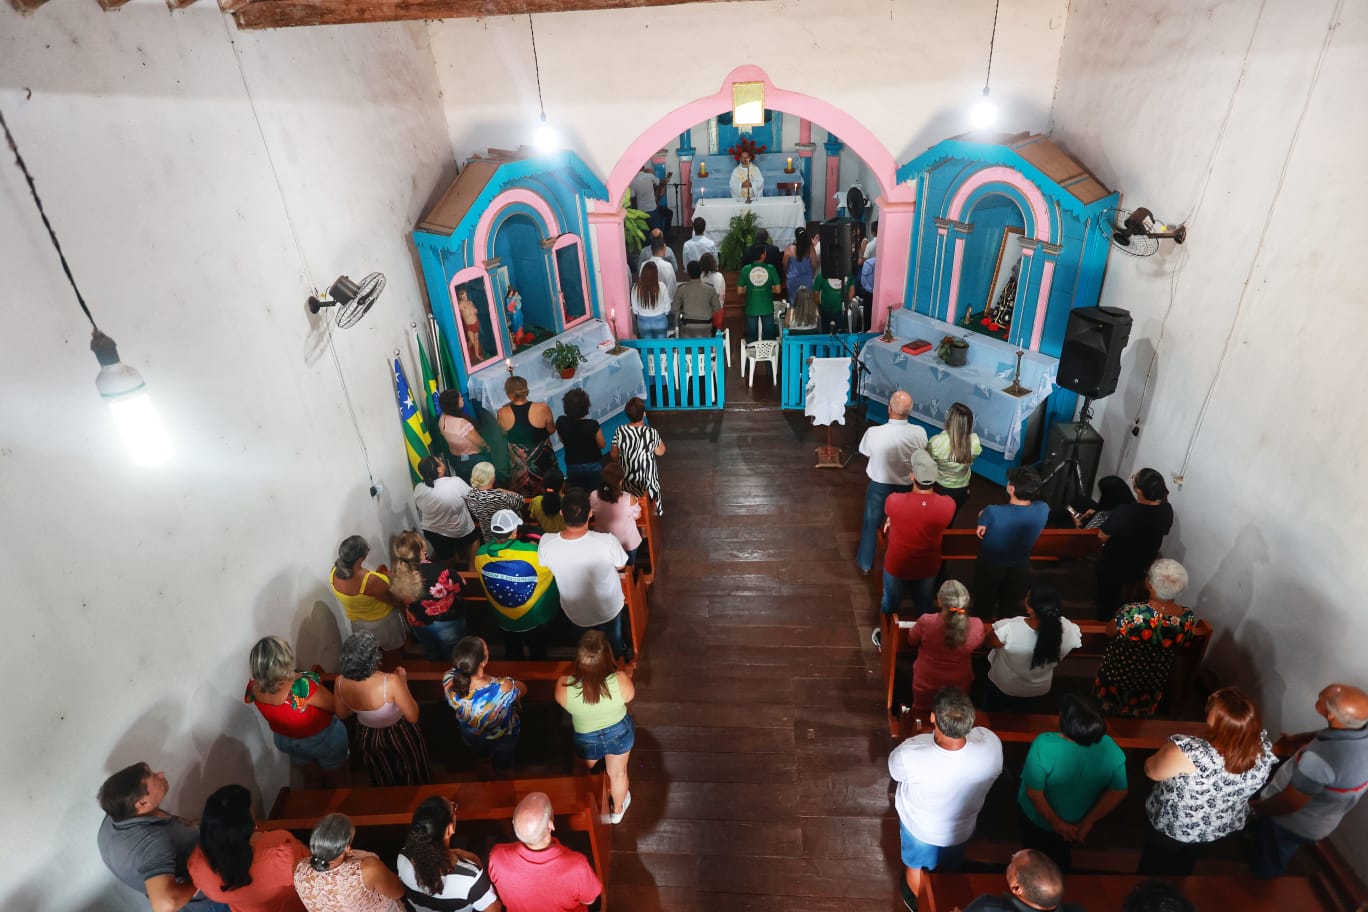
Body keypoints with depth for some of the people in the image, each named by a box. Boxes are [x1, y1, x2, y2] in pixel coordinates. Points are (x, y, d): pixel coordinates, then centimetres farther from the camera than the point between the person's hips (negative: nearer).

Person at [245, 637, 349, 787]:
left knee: (311, 776, 38)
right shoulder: (302, 687, -46)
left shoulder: (254, 688, -27)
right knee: (336, 781, 29)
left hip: (284, 741, 5)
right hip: (323, 740, -5)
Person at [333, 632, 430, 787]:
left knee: (383, 782, 35)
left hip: (367, 737, 4)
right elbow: (413, 717, -25)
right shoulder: (391, 682, -40)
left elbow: (341, 714, -4)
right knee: (413, 778, 30)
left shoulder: (340, 682, -26)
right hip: (399, 735, -4)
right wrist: (403, 683, -18)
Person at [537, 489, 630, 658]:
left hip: (575, 612, 1)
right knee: (614, 640, 34)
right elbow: (621, 566, -15)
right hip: (609, 608, -1)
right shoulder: (607, 542, -38)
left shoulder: (546, 543, -32)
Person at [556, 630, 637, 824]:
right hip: (620, 733, 0)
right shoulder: (621, 681, -37)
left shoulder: (563, 688, -36)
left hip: (587, 740, 0)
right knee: (618, 774, 31)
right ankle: (618, 810, 59)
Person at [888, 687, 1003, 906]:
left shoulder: (910, 755, -45)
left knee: (915, 866, 32)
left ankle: (917, 902, 60)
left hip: (919, 828, -2)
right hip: (961, 829, 3)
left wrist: (929, 736, -8)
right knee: (950, 868, 36)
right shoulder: (991, 744, -38)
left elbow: (895, 771, -18)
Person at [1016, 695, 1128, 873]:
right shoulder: (1111, 750, -29)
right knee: (1062, 858, 38)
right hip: (1078, 822, 4)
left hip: (1038, 817, -4)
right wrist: (1088, 821, -2)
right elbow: (1118, 792, -14)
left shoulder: (1044, 746, -41)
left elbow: (1034, 793, -30)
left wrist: (1056, 823, -12)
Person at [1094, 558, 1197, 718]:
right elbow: (1184, 642, -4)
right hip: (1155, 677, 3)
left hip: (1121, 672, -3)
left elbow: (1110, 631, -19)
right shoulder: (1187, 617, -25)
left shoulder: (1133, 613, -39)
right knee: (1139, 712, 33)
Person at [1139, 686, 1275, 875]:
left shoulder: (1189, 753, -47)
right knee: (1183, 866, 37)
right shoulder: (1263, 748, -33)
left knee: (1154, 867, 30)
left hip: (1174, 826, -4)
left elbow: (1151, 770, -23)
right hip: (1224, 828, 4)